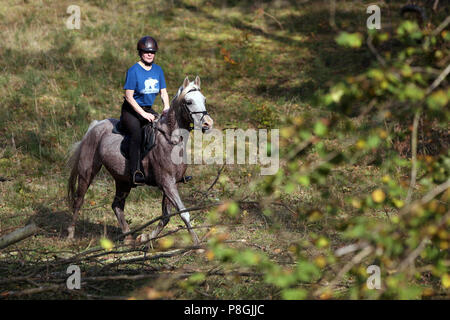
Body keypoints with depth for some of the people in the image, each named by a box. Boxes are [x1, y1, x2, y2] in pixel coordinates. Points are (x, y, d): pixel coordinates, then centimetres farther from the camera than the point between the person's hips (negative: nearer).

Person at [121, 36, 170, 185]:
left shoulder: (158, 70, 9)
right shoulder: (134, 70, -10)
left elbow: (163, 92, 13)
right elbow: (129, 96, -14)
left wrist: (167, 108, -7)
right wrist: (143, 114, -20)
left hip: (148, 110, 6)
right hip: (131, 110, -6)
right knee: (136, 133, -33)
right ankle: (135, 173, -40)